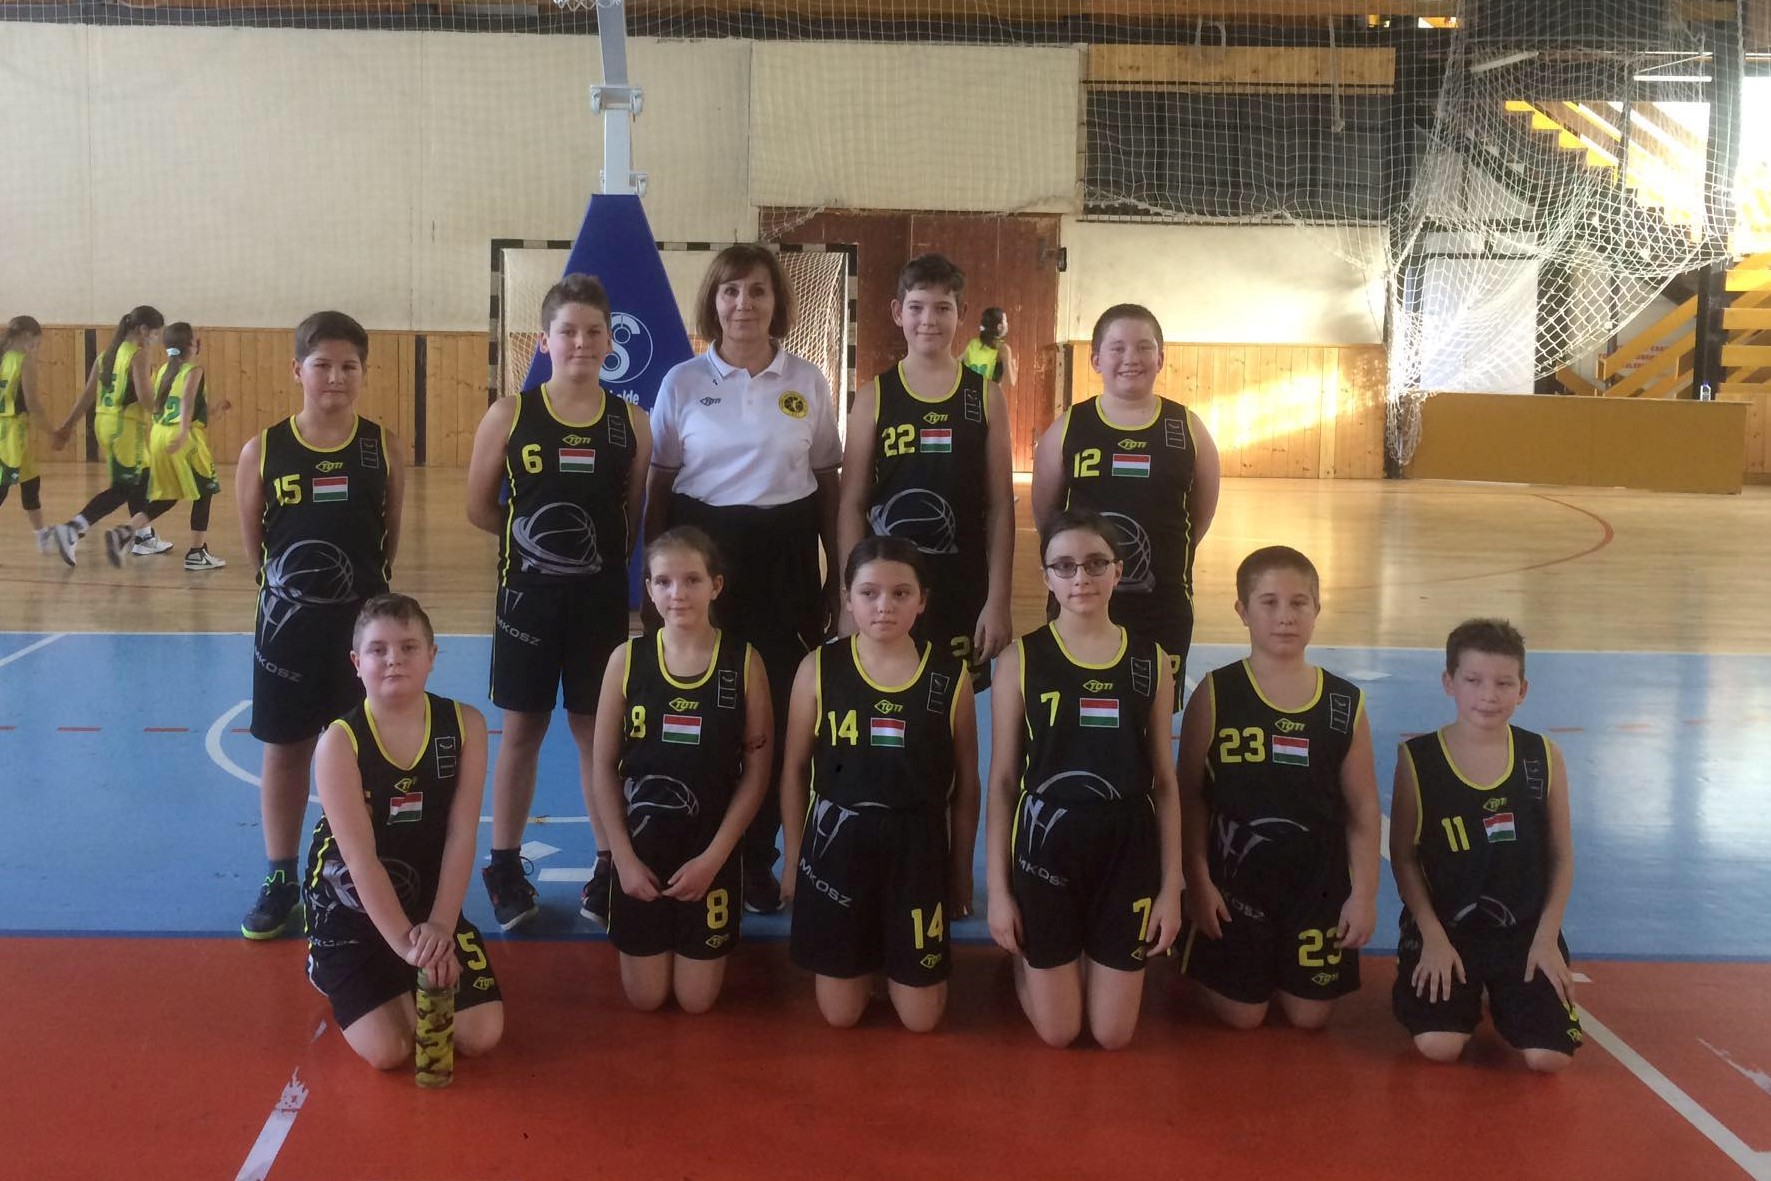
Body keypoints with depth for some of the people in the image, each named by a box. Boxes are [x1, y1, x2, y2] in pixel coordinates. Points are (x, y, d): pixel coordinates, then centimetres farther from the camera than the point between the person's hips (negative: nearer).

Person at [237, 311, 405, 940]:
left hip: (363, 618, 0)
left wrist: (362, 581, 7)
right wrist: (290, 585, 9)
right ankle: (280, 880, 25)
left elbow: (393, 534, 3)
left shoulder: (382, 445, -6)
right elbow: (252, 540, 4)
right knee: (285, 750, 11)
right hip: (288, 621, 1)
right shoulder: (262, 451, -6)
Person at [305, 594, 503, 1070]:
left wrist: (439, 926, -19)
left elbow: (461, 836, -10)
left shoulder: (465, 725, -9)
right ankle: (333, 975, 17)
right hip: (352, 911, -3)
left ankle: (401, 987, 20)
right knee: (387, 1051, -16)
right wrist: (406, 942, -27)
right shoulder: (340, 742, -18)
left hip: (432, 902, 3)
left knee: (481, 1035, -11)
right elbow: (361, 858, -22)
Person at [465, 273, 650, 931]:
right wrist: (534, 539, 4)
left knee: (598, 729, 10)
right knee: (523, 730, 9)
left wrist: (604, 552, -1)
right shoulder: (509, 417, -6)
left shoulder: (630, 424, -2)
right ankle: (505, 869, 22)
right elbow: (480, 507, 1)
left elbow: (636, 516, 6)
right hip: (528, 596, -1)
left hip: (602, 599, 1)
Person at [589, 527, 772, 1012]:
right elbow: (604, 767, -2)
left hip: (711, 849, -1)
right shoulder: (627, 659, -6)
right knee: (645, 998, 8)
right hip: (641, 844, 1)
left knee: (696, 1000, 5)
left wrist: (714, 857, -11)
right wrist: (622, 856, -8)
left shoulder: (744, 662, -8)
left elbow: (756, 771, -6)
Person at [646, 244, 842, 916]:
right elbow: (658, 484, 6)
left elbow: (827, 482, 9)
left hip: (784, 558, 1)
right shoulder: (683, 383, 3)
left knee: (777, 711, 3)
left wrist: (836, 574, 7)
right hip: (701, 553, 0)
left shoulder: (807, 383, 4)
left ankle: (756, 858, 17)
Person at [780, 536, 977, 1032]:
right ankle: (867, 952, 40)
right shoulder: (819, 669, -5)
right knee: (839, 1015, 8)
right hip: (836, 840, 0)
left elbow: (965, 784, 4)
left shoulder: (951, 676, -4)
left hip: (918, 844, 0)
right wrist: (793, 860, 6)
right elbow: (794, 771, 4)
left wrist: (962, 871, 8)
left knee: (921, 1019, 6)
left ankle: (895, 957, 38)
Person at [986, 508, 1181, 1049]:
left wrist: (1172, 884, 0)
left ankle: (1091, 959, 40)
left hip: (1127, 848, 2)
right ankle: (1024, 956, 38)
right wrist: (998, 888, -5)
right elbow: (1002, 780, -3)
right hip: (1046, 846, -2)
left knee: (1113, 1034, 9)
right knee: (1057, 1031, 7)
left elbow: (1163, 781, 4)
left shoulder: (1150, 659, 0)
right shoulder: (1021, 659, -5)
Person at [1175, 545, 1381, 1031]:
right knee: (1242, 1016, 7)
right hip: (1234, 878, -2)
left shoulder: (1346, 704, -4)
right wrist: (1197, 880, -9)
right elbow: (1189, 795, -6)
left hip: (1318, 883, 2)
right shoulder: (1216, 695, -10)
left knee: (1309, 1016, 9)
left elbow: (1363, 809, 1)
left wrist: (1364, 894, -1)